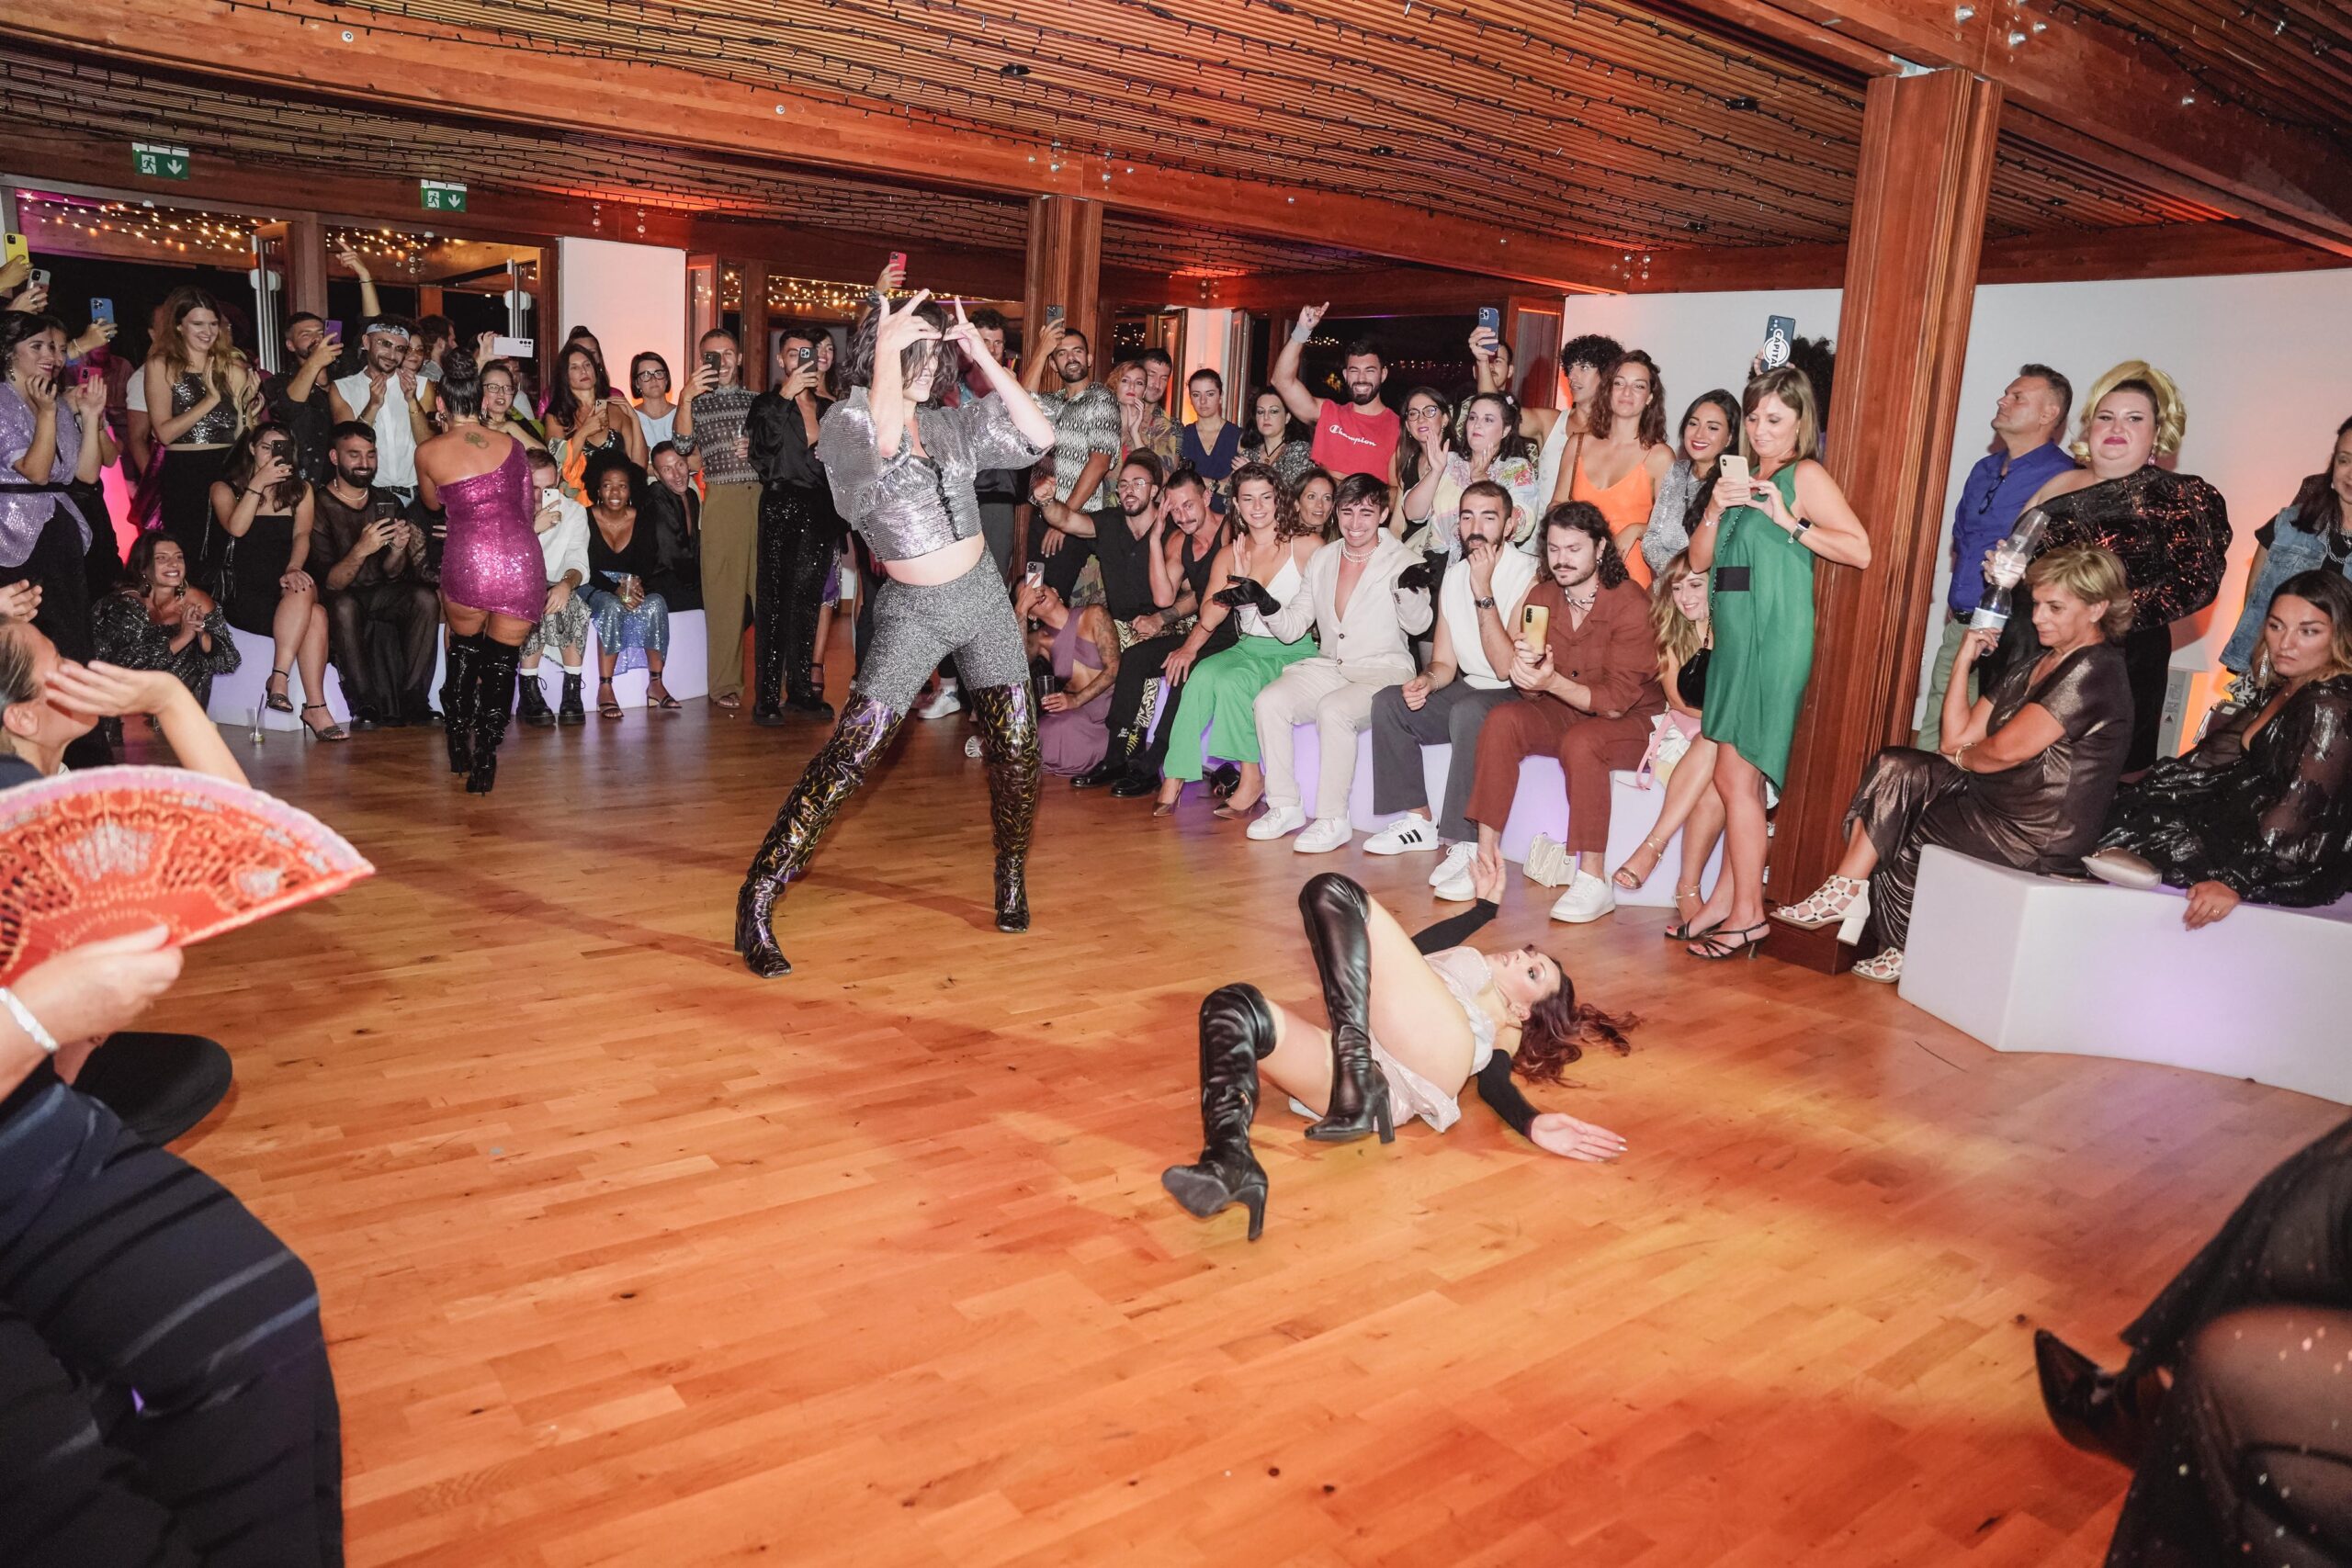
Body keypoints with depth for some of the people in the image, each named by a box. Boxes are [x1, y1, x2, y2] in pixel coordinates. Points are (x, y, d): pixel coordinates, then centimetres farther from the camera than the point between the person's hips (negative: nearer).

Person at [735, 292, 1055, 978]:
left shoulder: (952, 422, 9)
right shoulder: (844, 423, -6)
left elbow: (1039, 436, 3)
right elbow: (882, 441, -30)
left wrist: (985, 358, -1)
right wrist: (886, 349, -22)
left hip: (982, 594, 5)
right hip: (911, 610, -5)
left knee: (1015, 745, 3)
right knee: (852, 750, -15)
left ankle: (1012, 873, 27)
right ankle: (758, 898, -10)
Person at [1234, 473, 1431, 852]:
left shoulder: (1403, 560, -2)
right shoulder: (1321, 559, 13)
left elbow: (1417, 625, -16)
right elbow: (1291, 628, 13)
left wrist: (1411, 591, -37)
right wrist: (1264, 601, -6)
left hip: (1383, 672, -5)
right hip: (1328, 667, 5)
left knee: (1333, 710, -33)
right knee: (1269, 701, -19)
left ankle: (1334, 820, -23)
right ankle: (1284, 808, -10)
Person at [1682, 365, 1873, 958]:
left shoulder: (1806, 475, -3)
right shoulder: (1742, 477, 18)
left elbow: (1860, 550, -12)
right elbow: (1699, 559, 14)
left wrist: (1789, 523, -16)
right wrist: (1716, 509, -2)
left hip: (1775, 639, -7)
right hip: (1734, 636, 7)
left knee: (1737, 776, -8)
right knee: (1734, 777, 8)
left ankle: (1747, 913, -1)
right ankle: (1726, 899, 13)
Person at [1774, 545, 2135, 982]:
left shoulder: (2094, 672, -15)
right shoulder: (2032, 670, 16)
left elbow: (2006, 750, -21)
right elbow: (1956, 738, 9)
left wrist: (1962, 757, 1)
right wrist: (1963, 661, 5)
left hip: (2041, 836, -9)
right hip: (1998, 801, 9)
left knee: (1897, 834, -9)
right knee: (1895, 769, -10)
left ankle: (1907, 951, 9)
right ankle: (1846, 891, -16)